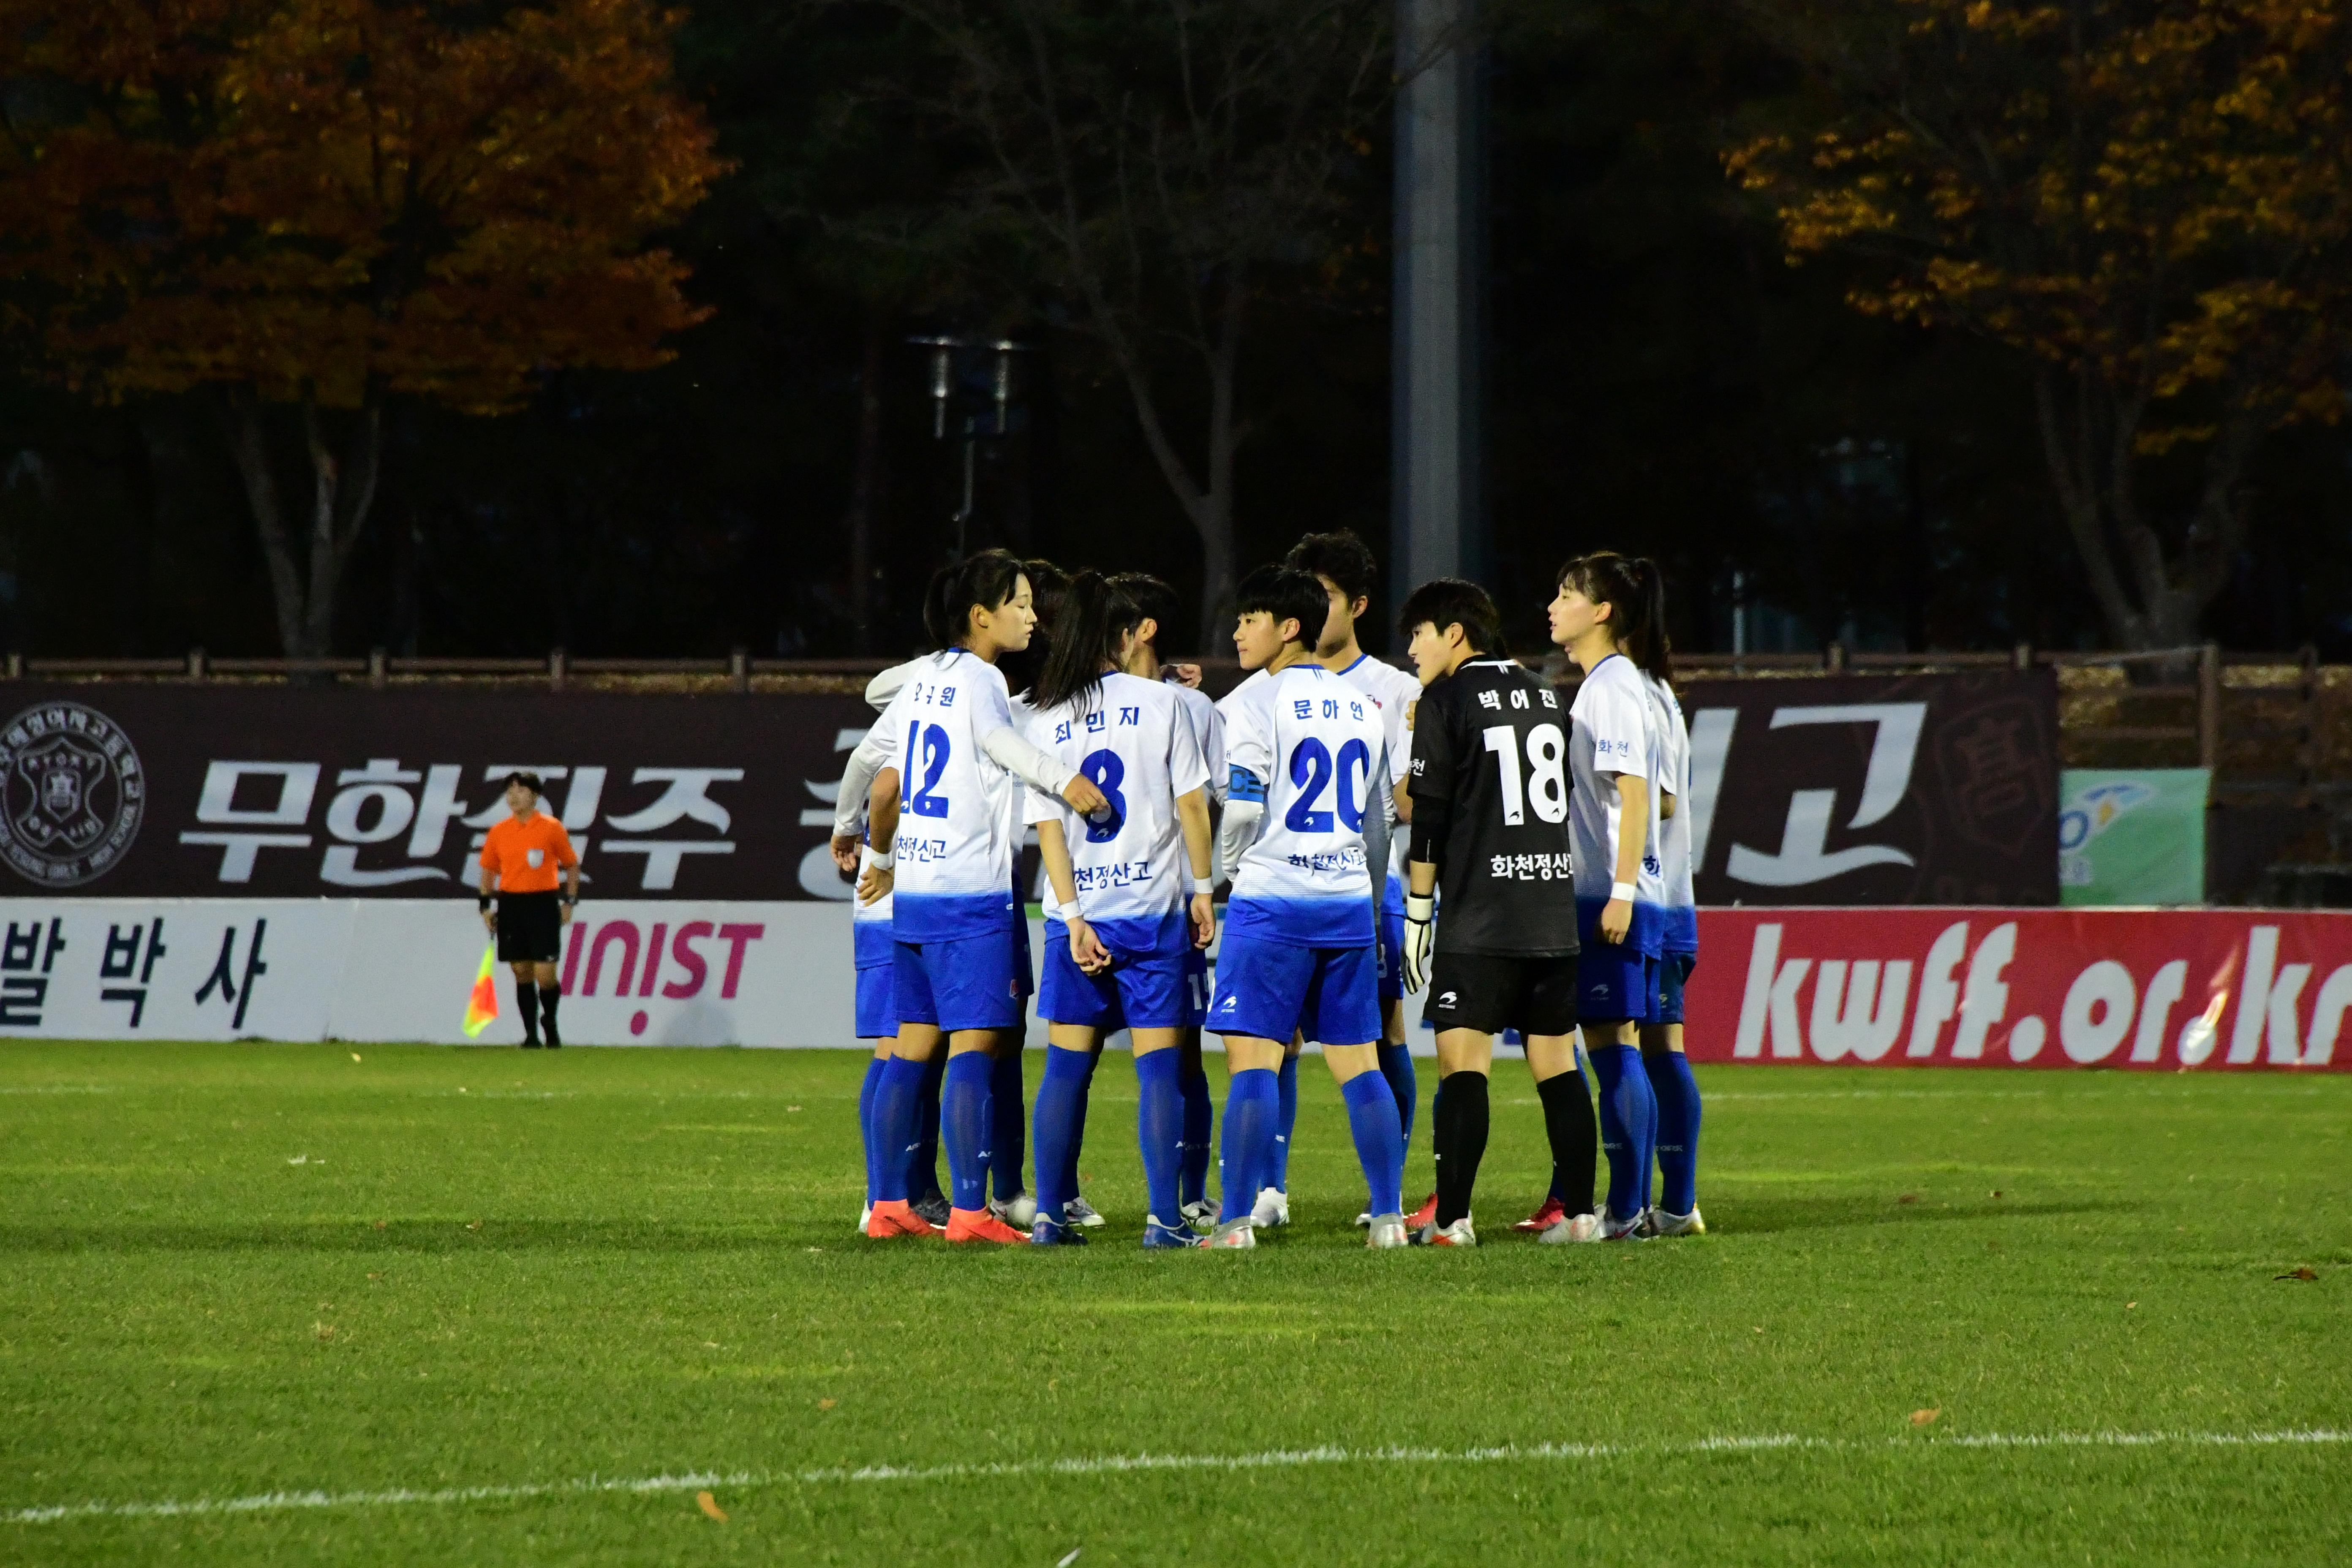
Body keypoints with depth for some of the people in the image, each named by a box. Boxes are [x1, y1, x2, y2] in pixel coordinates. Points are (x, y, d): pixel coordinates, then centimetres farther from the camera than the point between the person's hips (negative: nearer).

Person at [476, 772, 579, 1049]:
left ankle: (550, 1022, 18)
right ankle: (531, 1034, 10)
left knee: (545, 974, -9)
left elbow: (572, 865, 6)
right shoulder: (498, 832, 7)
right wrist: (485, 906, 7)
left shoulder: (552, 828, -2)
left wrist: (569, 902, 0)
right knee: (522, 973, 4)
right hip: (510, 906, 3)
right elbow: (489, 870, 15)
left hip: (543, 904, -3)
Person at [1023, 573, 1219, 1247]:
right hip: (1152, 907, -2)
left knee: (1066, 1066, 8)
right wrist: (1202, 890, 5)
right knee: (1158, 1064, 0)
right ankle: (1164, 1217, -6)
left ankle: (1050, 1215, 7)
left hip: (1077, 912, 2)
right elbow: (1191, 804, -3)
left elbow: (1047, 826, -1)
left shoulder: (1047, 721, 4)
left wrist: (1073, 918, -3)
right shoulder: (1161, 702, -1)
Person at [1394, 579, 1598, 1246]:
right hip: (1555, 912, 6)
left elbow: (1430, 816, -6)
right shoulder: (1544, 696, 16)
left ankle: (1451, 1217, -15)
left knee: (1462, 1060, -8)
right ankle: (1579, 1212, 8)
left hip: (1480, 917, -6)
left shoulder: (1447, 699, -3)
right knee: (1557, 1062, 9)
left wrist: (1418, 911, -3)